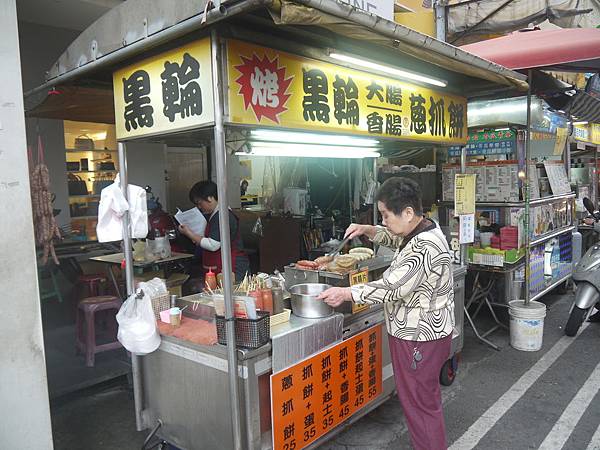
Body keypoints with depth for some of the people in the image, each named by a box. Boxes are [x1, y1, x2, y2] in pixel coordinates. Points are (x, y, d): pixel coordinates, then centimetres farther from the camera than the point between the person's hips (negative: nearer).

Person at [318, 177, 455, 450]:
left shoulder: (425, 249, -29)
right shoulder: (421, 231, 2)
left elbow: (389, 289, -29)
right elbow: (394, 238, 22)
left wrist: (346, 294, -19)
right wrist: (367, 230, 4)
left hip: (419, 337, -11)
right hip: (422, 331, 11)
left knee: (420, 403, 5)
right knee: (425, 398, 24)